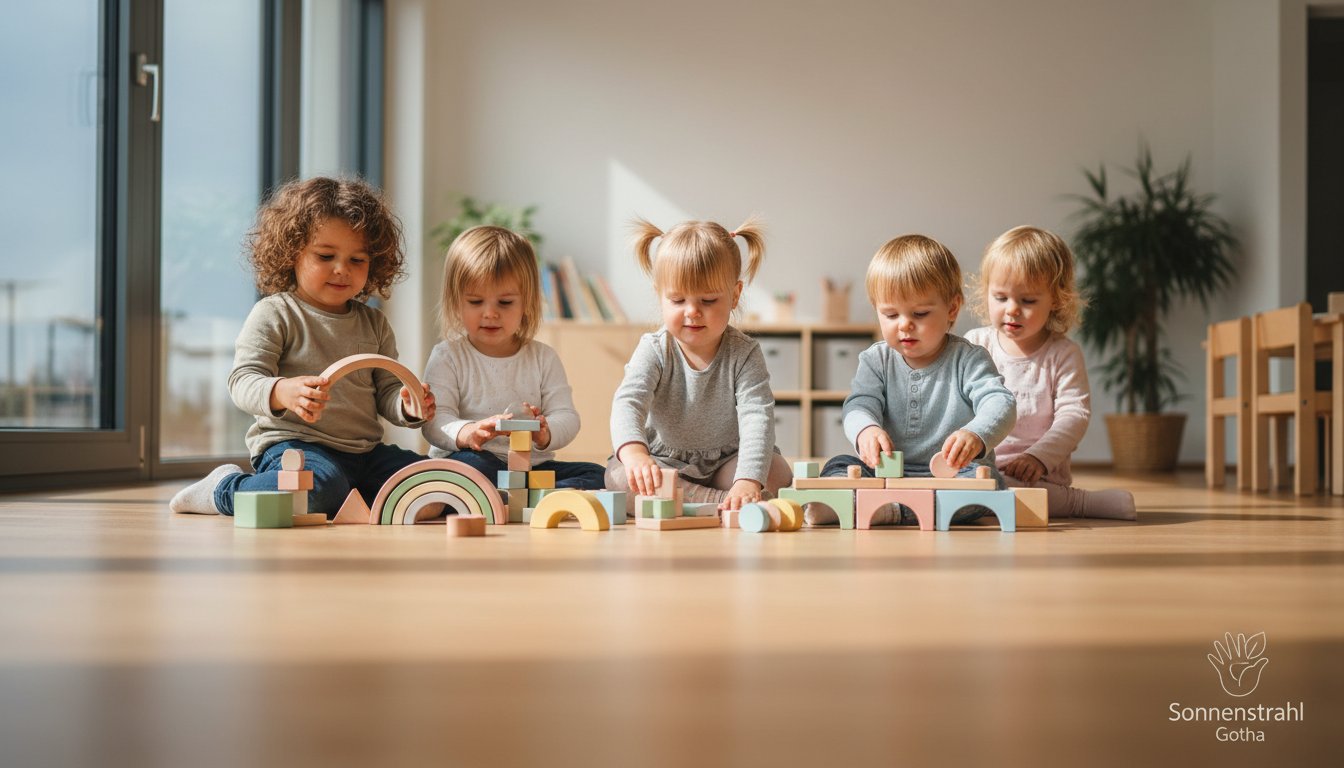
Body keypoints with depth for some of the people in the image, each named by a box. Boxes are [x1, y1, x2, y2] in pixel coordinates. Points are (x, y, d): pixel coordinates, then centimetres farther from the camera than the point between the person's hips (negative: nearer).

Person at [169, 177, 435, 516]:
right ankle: (224, 490, -7)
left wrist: (408, 405, -9)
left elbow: (387, 391, 17)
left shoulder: (374, 323, 16)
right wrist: (282, 393, -34)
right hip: (292, 444, -6)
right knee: (319, 487, -37)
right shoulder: (273, 314, -2)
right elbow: (243, 381, -11)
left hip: (364, 451, 6)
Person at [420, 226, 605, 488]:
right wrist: (466, 433, -36)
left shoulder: (543, 358, 11)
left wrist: (545, 433, -25)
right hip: (478, 460, -3)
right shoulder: (447, 357, 2)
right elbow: (435, 420, -11)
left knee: (595, 475, -19)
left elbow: (566, 417, 1)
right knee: (467, 465, -36)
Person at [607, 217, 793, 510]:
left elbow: (757, 417, -26)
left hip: (726, 462, -1)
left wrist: (748, 481, -45)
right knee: (618, 475, -30)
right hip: (665, 463, 1)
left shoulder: (744, 353, -13)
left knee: (777, 471, -26)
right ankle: (718, 502, -32)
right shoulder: (654, 351, -13)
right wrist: (634, 452, -54)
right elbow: (627, 402, -29)